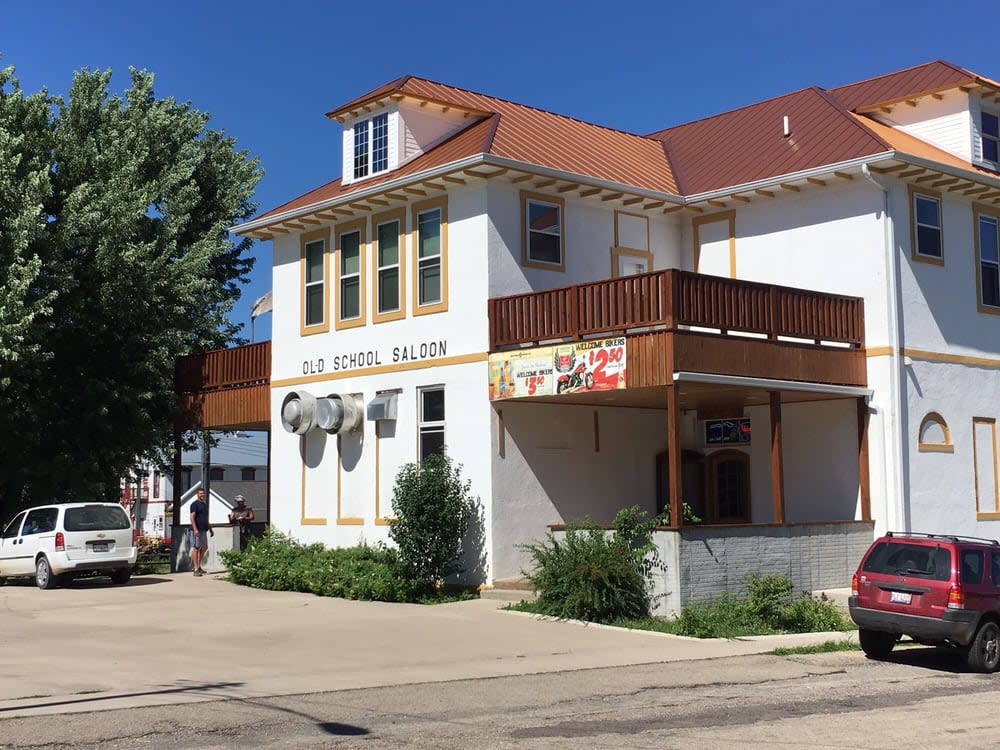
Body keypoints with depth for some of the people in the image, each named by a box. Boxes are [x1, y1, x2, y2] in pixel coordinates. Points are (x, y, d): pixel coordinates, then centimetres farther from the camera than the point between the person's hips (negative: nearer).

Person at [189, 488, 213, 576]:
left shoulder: (205, 504, 20)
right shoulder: (195, 504, -7)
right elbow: (192, 517, -15)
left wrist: (210, 529, 25)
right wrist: (195, 529, -23)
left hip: (204, 529, 9)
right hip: (197, 530, -9)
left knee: (204, 548, 12)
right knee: (196, 548, -6)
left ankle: (198, 565, 23)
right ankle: (196, 569, -5)